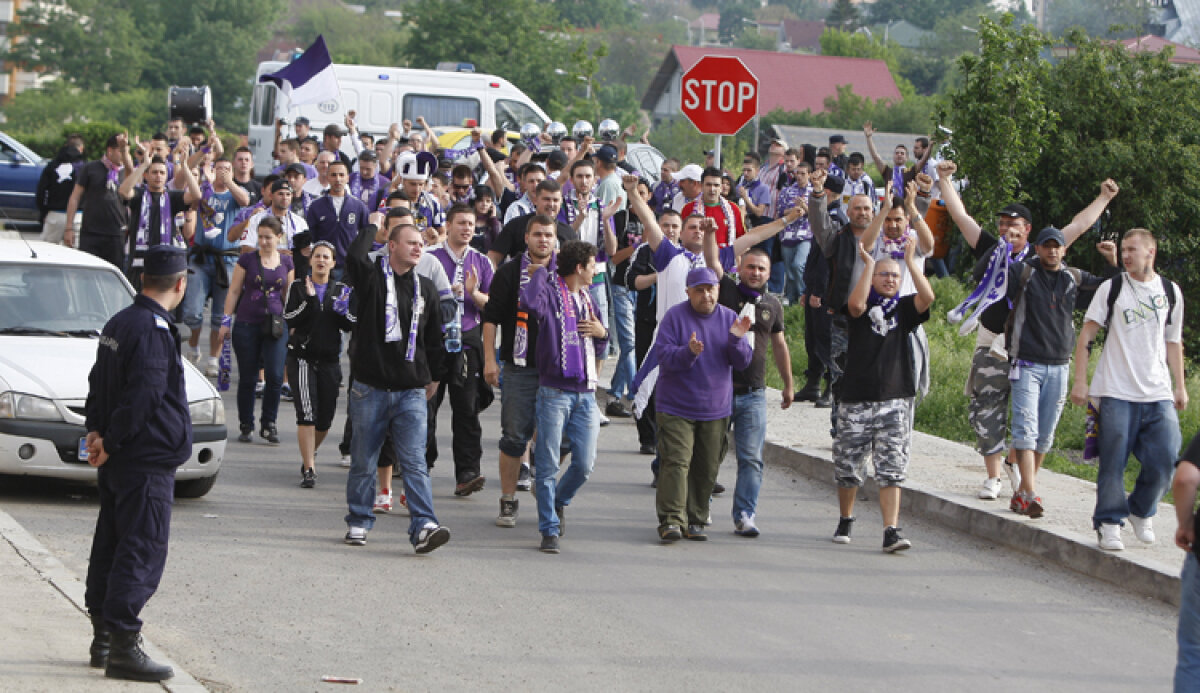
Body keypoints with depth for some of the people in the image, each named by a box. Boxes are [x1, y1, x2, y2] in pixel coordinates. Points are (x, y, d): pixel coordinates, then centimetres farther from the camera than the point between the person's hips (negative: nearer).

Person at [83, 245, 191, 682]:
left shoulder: (119, 323, 12)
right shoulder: (153, 330, -18)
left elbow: (98, 383, 17)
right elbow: (143, 395, -22)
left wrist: (98, 431, 7)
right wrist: (109, 442, -14)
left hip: (118, 461, 10)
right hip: (148, 461, -10)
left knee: (111, 544, 15)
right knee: (143, 551, -9)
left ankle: (103, 636, 22)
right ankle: (122, 645, -11)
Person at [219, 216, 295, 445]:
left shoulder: (286, 262, 9)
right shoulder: (247, 260, 3)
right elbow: (234, 291, 5)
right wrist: (226, 321, 1)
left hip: (276, 326, 1)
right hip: (247, 325, -1)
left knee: (275, 376, -9)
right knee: (247, 377, 3)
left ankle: (269, 424, 5)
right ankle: (246, 426, 14)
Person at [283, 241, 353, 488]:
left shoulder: (341, 290, 9)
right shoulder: (298, 287, 3)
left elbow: (349, 327, 6)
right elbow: (289, 319, -10)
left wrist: (343, 312, -14)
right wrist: (309, 300, -21)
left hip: (330, 360, 3)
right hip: (302, 358, -3)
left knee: (325, 419, 7)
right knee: (307, 413, -15)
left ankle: (309, 455, 35)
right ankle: (309, 470, -14)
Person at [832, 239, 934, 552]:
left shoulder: (903, 308, 8)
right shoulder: (863, 307, 4)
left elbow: (927, 297, -12)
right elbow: (856, 304, -21)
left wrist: (911, 261, -10)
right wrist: (868, 263, -13)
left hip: (895, 400, 0)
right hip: (856, 399, 0)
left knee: (891, 472, -6)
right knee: (848, 467, 8)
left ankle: (891, 531, -10)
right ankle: (845, 521, 29)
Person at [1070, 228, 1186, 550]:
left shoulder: (1171, 292, 12)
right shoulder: (1111, 289, 3)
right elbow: (1085, 336, 2)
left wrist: (1180, 387, 15)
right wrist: (1080, 382, -5)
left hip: (1159, 395, 2)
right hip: (1117, 393, -2)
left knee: (1166, 460, -5)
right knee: (1113, 463, -4)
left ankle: (1141, 512, 18)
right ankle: (1109, 523, 7)